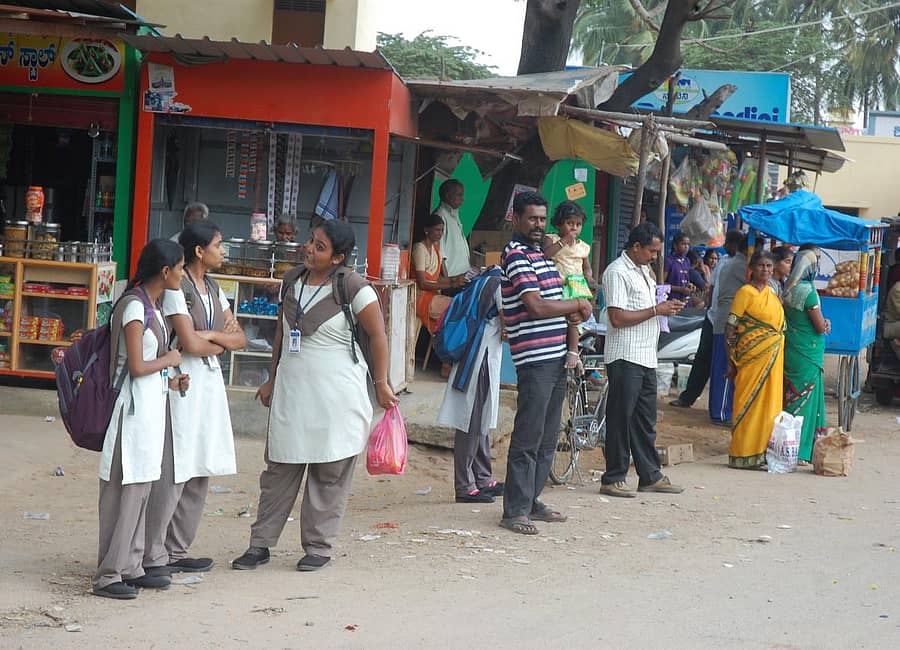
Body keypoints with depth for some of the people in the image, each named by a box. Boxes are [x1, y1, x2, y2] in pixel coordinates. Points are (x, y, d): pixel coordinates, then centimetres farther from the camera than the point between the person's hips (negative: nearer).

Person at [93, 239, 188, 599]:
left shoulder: (151, 306, 13)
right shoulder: (134, 306, -17)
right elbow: (136, 367, -21)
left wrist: (170, 380, 6)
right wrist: (169, 360, -6)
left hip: (152, 406, 10)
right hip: (134, 408, -10)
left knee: (140, 489, 13)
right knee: (123, 491, -5)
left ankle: (131, 567, 21)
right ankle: (108, 575, 0)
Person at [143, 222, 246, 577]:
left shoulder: (212, 289, 15)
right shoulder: (176, 288, -11)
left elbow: (239, 339, 11)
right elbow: (190, 343, -19)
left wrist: (208, 335, -7)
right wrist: (221, 342, 0)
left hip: (210, 384, 9)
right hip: (182, 383, -9)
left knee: (199, 473, 10)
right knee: (171, 472, -8)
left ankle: (177, 550, 18)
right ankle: (153, 555, -3)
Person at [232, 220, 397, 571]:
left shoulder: (352, 286, -11)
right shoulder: (293, 280, 8)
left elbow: (378, 335, -6)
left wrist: (381, 384, -5)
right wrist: (272, 378, 21)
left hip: (337, 394, -5)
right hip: (291, 389, 5)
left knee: (329, 474, 3)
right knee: (279, 469, 7)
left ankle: (319, 546, 13)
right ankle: (261, 543, 13)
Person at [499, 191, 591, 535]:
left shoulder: (542, 253, 18)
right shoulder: (516, 255, -11)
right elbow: (536, 306, -20)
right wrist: (578, 305, -7)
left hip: (556, 356, 10)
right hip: (534, 359, -9)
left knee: (547, 437, 14)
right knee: (527, 437, -7)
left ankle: (531, 500, 22)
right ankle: (515, 510, -4)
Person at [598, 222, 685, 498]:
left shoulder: (644, 271, 19)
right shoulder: (617, 273, -11)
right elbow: (617, 318, -19)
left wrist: (666, 308, 8)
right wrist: (656, 310, -15)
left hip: (646, 358, 9)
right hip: (625, 358, -9)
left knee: (646, 420, 12)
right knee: (621, 418, -4)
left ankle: (650, 475, 18)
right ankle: (613, 479, 1)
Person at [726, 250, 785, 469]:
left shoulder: (773, 293, 15)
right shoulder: (745, 292, -7)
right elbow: (730, 328, -10)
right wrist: (731, 362, -14)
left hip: (773, 359, 7)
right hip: (752, 357, -7)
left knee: (769, 404, 9)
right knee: (749, 404, -5)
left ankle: (763, 451, 16)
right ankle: (743, 456, -1)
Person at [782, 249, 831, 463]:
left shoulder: (788, 289, 6)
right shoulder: (808, 292, -19)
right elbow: (821, 328, -15)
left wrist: (823, 323, 2)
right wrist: (825, 324, 7)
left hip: (791, 349, 8)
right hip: (808, 354, -8)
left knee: (791, 397, 14)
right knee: (805, 398, -2)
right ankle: (799, 451, 1)